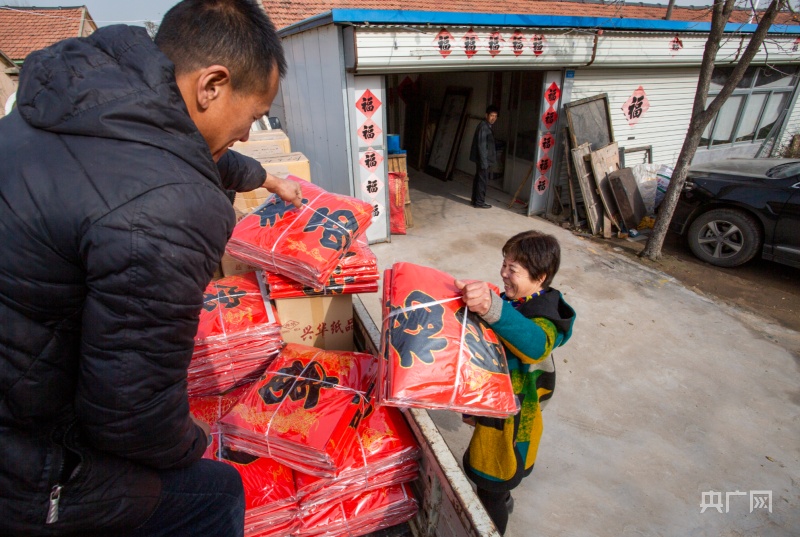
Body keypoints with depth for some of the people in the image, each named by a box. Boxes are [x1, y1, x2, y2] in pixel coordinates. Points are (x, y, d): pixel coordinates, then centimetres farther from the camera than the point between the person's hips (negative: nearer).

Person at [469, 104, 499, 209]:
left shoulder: (487, 126, 15)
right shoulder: (483, 126, -17)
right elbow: (481, 145, -22)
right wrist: (484, 161, -23)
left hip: (482, 158, 10)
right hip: (482, 158, -10)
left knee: (478, 179, 14)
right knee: (483, 180, -4)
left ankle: (475, 200, 22)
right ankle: (479, 202, 3)